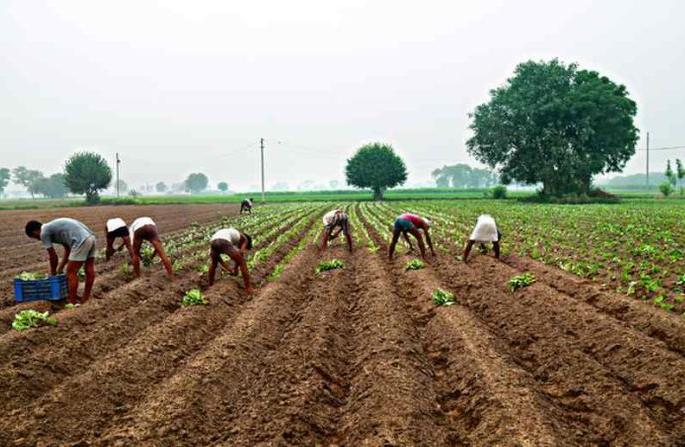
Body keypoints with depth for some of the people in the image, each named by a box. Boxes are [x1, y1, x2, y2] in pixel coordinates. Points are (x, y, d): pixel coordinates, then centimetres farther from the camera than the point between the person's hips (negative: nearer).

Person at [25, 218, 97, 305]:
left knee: (71, 273, 1)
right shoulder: (54, 227, 29)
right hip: (91, 237, 9)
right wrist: (60, 268, 32)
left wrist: (53, 273, 22)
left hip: (81, 241, -9)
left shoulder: (44, 233, 4)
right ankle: (86, 298, 27)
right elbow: (68, 249, 30)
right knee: (89, 271, 15)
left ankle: (73, 302, 7)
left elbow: (53, 256, 7)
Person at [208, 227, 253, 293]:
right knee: (242, 262, 10)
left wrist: (228, 268, 36)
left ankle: (210, 285, 44)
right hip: (224, 242, -6)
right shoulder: (244, 239, 27)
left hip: (213, 241, 6)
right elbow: (240, 254, 15)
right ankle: (248, 287, 9)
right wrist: (236, 268, 26)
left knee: (213, 263, 34)